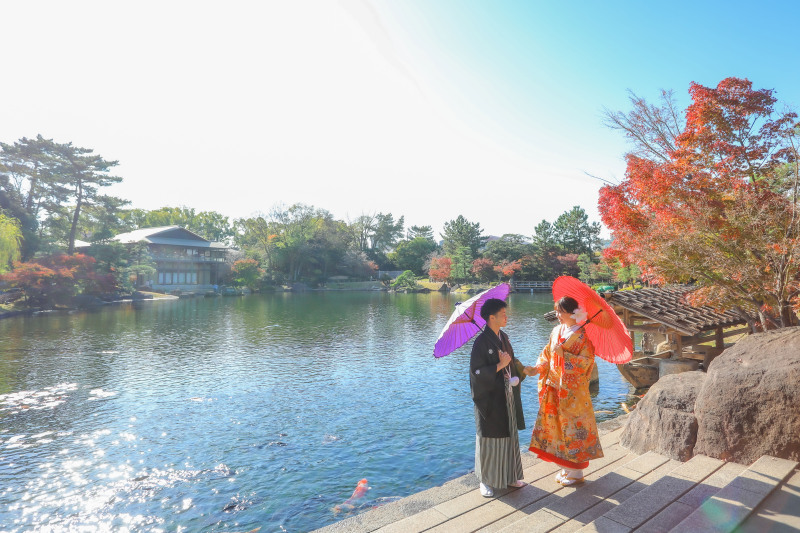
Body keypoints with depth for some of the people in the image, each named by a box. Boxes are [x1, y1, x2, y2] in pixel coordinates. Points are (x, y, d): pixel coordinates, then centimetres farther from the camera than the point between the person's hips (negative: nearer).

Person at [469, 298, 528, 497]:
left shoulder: (503, 337, 7)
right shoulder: (482, 342, -18)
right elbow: (477, 371, -20)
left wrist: (522, 371, 1)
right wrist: (499, 366, -21)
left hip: (507, 397, 7)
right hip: (491, 398, -7)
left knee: (510, 435, 16)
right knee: (490, 438, 5)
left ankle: (509, 476, 33)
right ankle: (486, 481, 22)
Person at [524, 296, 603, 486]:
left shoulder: (582, 336, -12)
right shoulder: (556, 331, 8)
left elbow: (587, 362, -17)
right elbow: (547, 355, 11)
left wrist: (564, 355, -24)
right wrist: (537, 369, -4)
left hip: (573, 391, -7)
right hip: (554, 388, 7)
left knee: (573, 427, 4)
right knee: (556, 425, 12)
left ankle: (576, 472, 20)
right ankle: (565, 468, 28)